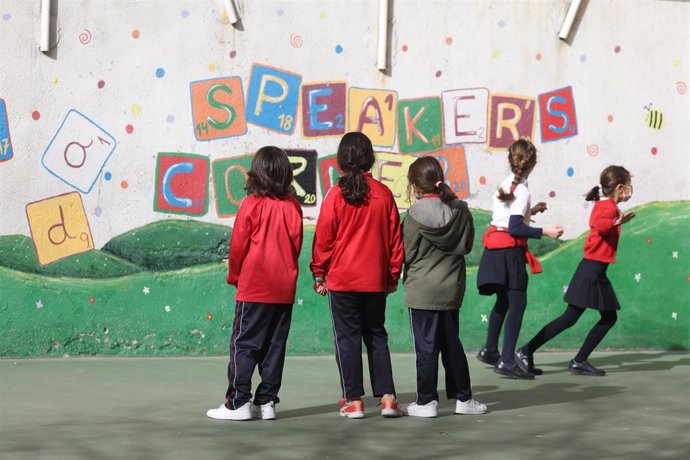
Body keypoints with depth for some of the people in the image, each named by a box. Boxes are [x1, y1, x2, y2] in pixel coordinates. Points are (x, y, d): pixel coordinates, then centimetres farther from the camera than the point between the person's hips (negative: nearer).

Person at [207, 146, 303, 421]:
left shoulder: (252, 205, -9)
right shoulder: (293, 206, 1)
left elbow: (238, 246, -5)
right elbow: (296, 244, 6)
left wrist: (234, 276, 10)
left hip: (253, 287, -4)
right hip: (284, 288, 4)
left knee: (244, 344, 1)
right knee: (275, 346, 9)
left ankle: (238, 403, -1)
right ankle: (267, 402, 10)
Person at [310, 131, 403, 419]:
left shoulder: (336, 194, -8)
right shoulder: (383, 193, 0)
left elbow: (323, 238, -5)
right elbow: (395, 237, 5)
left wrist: (319, 275, 6)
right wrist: (393, 275, 15)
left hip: (342, 279, -3)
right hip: (376, 279, 3)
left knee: (347, 338, 4)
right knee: (376, 336, 13)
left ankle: (354, 401, 4)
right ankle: (387, 397, 8)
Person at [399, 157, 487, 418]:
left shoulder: (415, 214, -15)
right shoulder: (461, 210, -1)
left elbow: (406, 253, -10)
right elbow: (467, 245, 9)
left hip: (422, 291, -5)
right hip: (452, 288, 5)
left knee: (426, 347, 2)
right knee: (452, 345, 15)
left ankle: (426, 402, 6)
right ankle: (463, 398, 18)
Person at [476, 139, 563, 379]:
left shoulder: (505, 185, 10)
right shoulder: (522, 190, -14)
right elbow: (515, 229, -20)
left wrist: (530, 211, 24)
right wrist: (545, 232, -21)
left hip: (496, 249, 9)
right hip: (510, 250, -9)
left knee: (503, 300, 21)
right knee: (517, 303, -7)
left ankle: (490, 350, 30)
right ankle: (507, 361, -11)